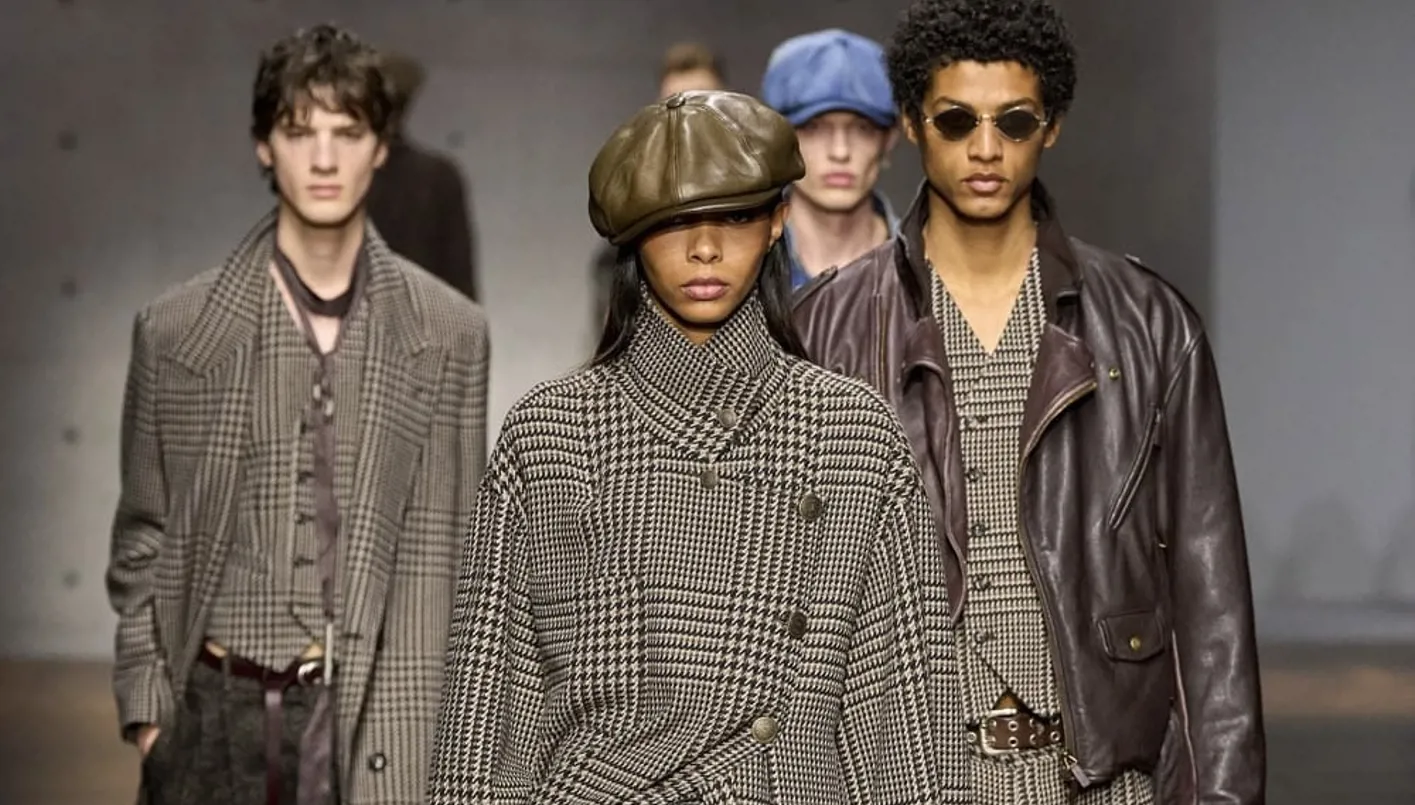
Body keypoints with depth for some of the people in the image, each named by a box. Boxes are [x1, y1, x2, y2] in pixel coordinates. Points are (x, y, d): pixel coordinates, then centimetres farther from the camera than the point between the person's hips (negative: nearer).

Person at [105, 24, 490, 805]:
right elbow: (144, 541, 7)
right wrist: (144, 704, 1)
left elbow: (453, 545, 6)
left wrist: (448, 721, 3)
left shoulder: (448, 334, 3)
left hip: (375, 712, 0)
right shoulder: (176, 329, 3)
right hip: (219, 710, 0)